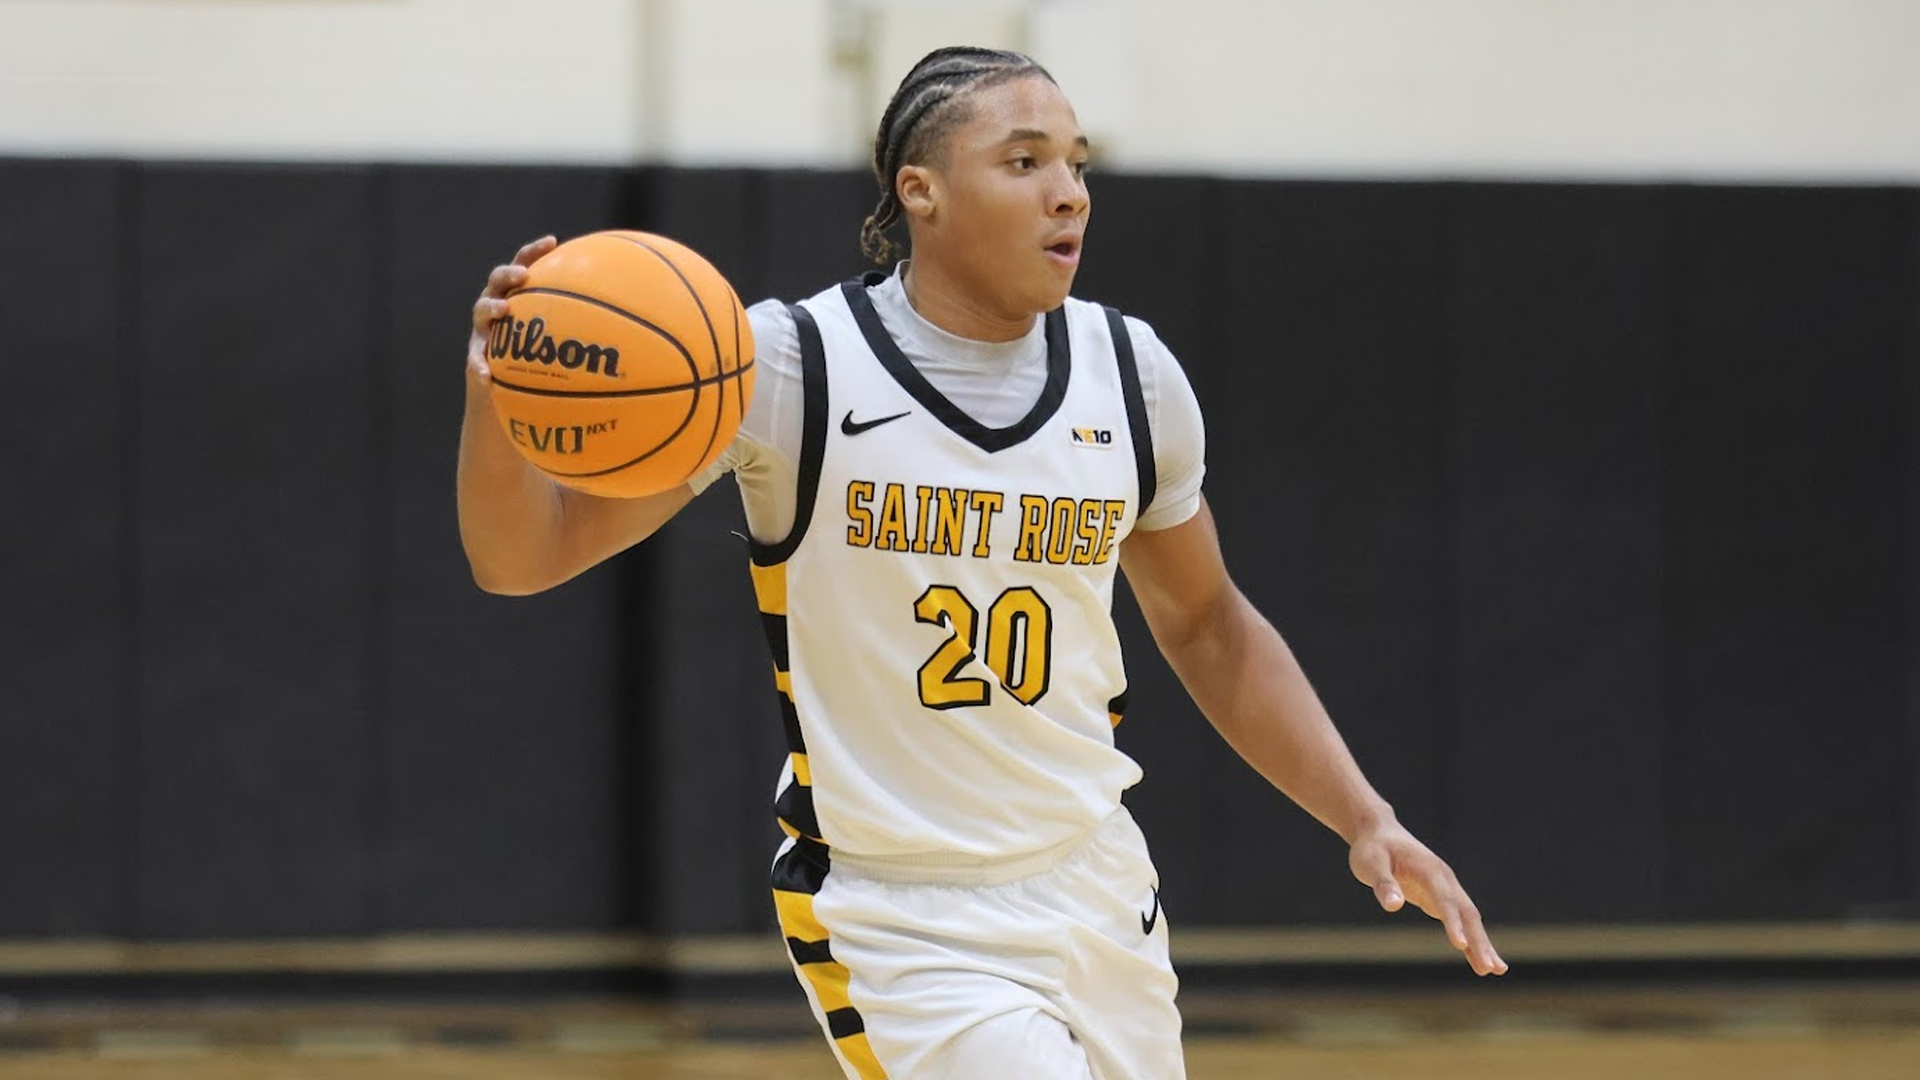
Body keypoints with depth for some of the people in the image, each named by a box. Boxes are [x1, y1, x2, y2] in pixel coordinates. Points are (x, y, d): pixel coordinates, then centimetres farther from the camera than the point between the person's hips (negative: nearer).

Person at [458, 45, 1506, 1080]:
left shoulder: (1131, 375, 1)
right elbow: (522, 558, -12)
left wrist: (1365, 819, 7)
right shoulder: (789, 365, -13)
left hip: (1098, 890, 6)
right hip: (905, 930, -6)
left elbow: (1204, 624, 16)